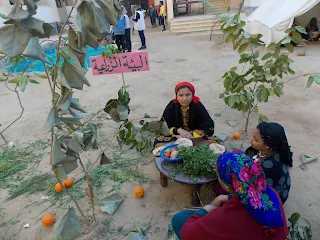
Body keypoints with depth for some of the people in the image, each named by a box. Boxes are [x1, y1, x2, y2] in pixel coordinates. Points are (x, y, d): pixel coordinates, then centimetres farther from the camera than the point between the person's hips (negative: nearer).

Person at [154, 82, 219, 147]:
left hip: (196, 138, 0)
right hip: (176, 136, 0)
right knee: (158, 143, -23)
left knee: (214, 141, -26)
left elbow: (209, 128, -15)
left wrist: (189, 134, -23)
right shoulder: (171, 106, -10)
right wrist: (178, 130, -25)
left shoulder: (198, 106, -13)